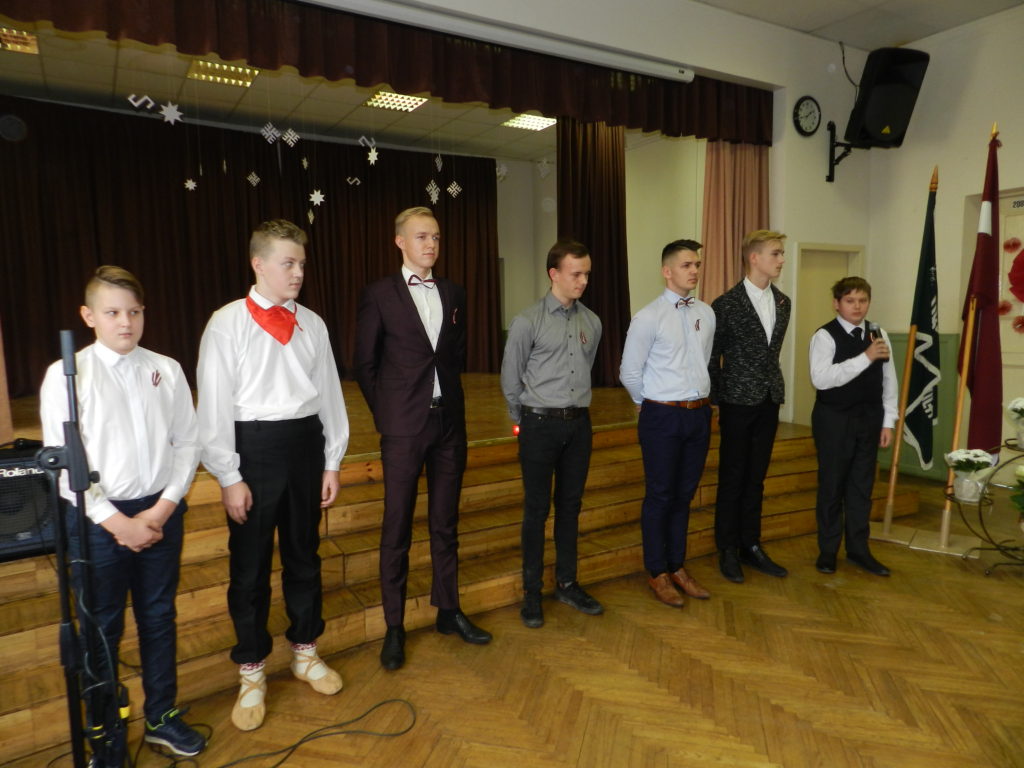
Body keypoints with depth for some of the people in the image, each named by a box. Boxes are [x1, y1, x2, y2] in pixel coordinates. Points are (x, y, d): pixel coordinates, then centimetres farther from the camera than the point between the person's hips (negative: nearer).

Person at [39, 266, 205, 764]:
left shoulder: (166, 371, 0)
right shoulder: (66, 376, -7)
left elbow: (187, 443, 1)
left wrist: (163, 507, -10)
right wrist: (117, 522, -13)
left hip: (162, 512, 2)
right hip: (98, 518, -2)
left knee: (159, 618, 17)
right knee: (101, 630, 12)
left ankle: (161, 717, 38)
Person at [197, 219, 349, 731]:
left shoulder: (311, 324, 4)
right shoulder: (227, 324, -7)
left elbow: (329, 393, 7)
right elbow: (214, 405, -8)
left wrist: (332, 462, 6)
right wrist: (229, 477, -9)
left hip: (306, 443, 4)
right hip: (253, 447, -3)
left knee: (304, 554, 16)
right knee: (250, 565, 9)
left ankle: (305, 652, 37)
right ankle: (251, 673, 28)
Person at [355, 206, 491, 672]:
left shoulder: (454, 294, 10)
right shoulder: (379, 295, -3)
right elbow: (365, 365, 0)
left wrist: (448, 400, 10)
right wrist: (386, 414, 0)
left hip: (449, 423, 4)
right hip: (404, 427, -4)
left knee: (445, 524, 14)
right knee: (397, 529, 4)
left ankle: (448, 611, 29)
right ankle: (394, 626, 18)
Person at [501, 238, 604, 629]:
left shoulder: (592, 322, 4)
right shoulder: (528, 322, -8)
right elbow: (511, 379, 0)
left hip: (579, 424, 4)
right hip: (540, 424, -4)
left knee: (570, 506, 14)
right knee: (537, 509, 4)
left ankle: (566, 584, 29)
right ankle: (532, 592, 19)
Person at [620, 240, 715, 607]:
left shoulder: (707, 314, 5)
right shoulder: (649, 317, -11)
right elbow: (629, 373, -6)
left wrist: (697, 403, 14)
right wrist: (654, 405, 6)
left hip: (699, 414, 5)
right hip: (662, 417, -5)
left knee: (684, 495, 16)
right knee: (659, 496, 7)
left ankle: (677, 567, 32)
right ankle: (657, 573, 23)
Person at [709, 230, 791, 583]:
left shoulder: (782, 302, 7)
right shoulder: (726, 304, -11)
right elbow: (712, 357, -6)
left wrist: (774, 385, 13)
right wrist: (717, 401, -4)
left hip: (769, 401, 5)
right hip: (739, 403, -5)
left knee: (756, 478, 13)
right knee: (732, 478, 5)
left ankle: (751, 546, 24)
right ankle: (728, 550, 18)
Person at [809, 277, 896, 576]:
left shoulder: (879, 334, 6)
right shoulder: (825, 336, -11)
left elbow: (889, 381, 9)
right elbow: (821, 379, -24)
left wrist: (888, 422, 4)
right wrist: (865, 358, -25)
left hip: (869, 419, 5)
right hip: (834, 420, -5)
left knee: (862, 485, 13)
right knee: (832, 485, 6)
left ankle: (858, 549, 26)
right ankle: (827, 550, 20)